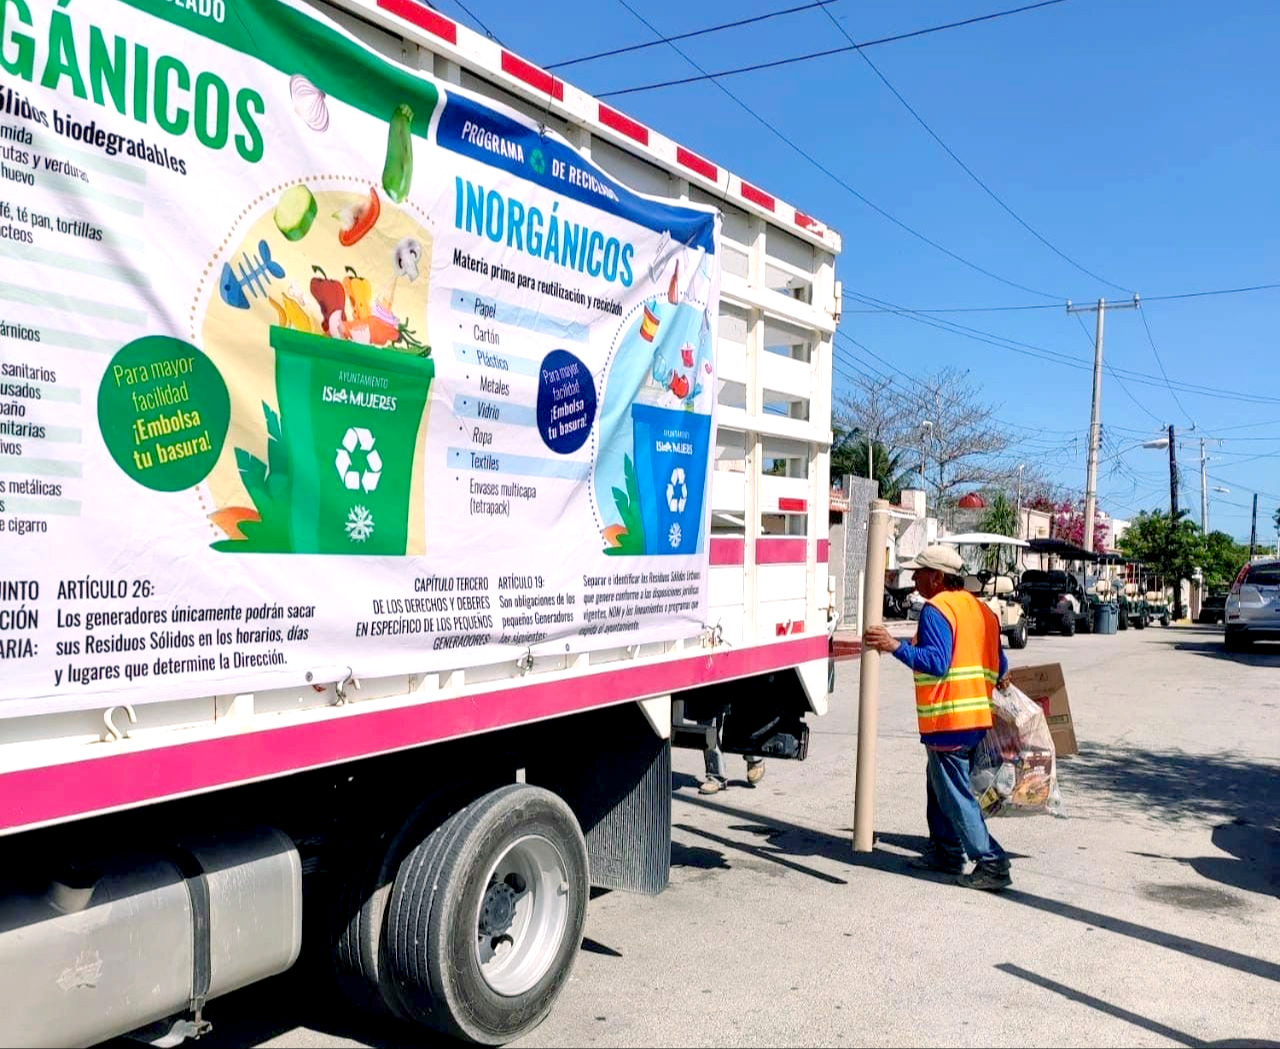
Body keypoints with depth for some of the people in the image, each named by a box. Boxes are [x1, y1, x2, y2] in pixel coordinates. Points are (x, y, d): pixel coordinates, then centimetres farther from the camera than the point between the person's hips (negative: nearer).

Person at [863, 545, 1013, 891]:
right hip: (977, 716, 10)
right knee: (941, 787, 21)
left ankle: (991, 863, 1)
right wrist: (995, 681, 39)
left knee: (956, 796, -1)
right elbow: (1000, 667, 18)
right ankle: (946, 851, 28)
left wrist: (895, 646, -28)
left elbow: (937, 662, -25)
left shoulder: (936, 609, -13)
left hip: (948, 720, -9)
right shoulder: (980, 609, 13)